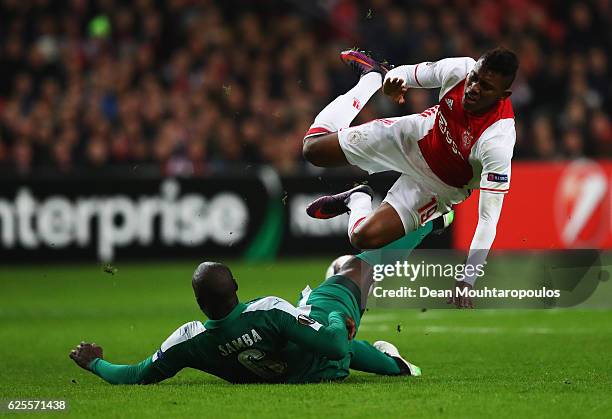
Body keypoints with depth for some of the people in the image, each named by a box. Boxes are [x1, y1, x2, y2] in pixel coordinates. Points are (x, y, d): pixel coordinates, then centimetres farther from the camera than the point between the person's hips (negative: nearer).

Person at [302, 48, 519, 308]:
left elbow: (488, 218, -37)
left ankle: (358, 202, 19)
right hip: (412, 138, 3)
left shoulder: (499, 139, -41)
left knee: (364, 237, -20)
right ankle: (372, 76, 35)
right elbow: (417, 73, -5)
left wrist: (466, 282, -39)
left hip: (440, 186, -3)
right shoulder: (459, 69, -29)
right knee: (314, 148, 11)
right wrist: (395, 77, -29)